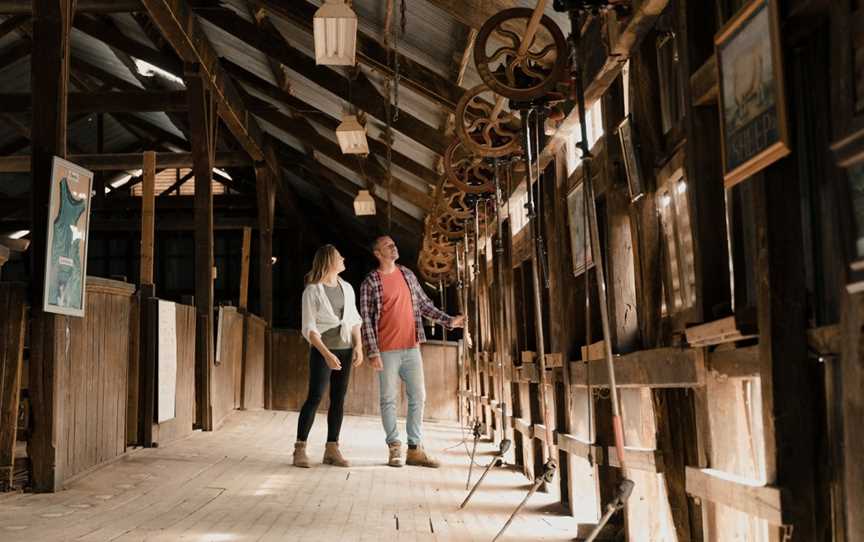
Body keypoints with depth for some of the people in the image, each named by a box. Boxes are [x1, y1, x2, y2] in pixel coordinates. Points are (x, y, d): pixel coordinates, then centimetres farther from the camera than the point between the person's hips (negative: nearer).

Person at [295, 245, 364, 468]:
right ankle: (300, 449, -2)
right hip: (323, 350, -6)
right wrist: (326, 354, -19)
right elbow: (309, 328, -10)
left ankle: (332, 450, 11)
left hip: (345, 350, 6)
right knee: (315, 397, -8)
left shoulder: (347, 288, 11)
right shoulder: (312, 291, -6)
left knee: (338, 399, 5)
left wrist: (358, 346, -1)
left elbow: (355, 320, 14)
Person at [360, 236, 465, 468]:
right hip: (387, 351, -5)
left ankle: (415, 449, 9)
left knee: (418, 397, 3)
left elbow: (424, 305, 17)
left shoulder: (408, 275, 11)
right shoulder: (370, 283, -4)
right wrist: (373, 352, -13)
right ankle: (394, 449, 8)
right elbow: (366, 320, -7)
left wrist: (449, 320, 8)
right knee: (388, 399, 1)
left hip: (412, 348, 5)